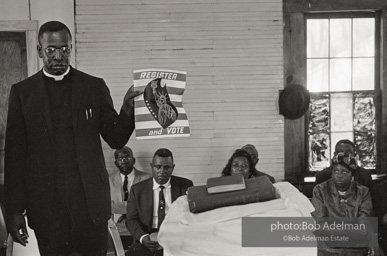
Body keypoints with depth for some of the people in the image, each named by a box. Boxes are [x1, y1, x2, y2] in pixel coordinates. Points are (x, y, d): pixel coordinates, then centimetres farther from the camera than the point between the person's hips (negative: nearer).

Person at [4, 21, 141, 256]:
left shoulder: (94, 87, 3)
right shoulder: (22, 92, 2)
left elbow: (116, 140, 3)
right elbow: (15, 154, 2)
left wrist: (127, 110, -17)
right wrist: (15, 210, -3)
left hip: (90, 200, 0)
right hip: (46, 204, 0)